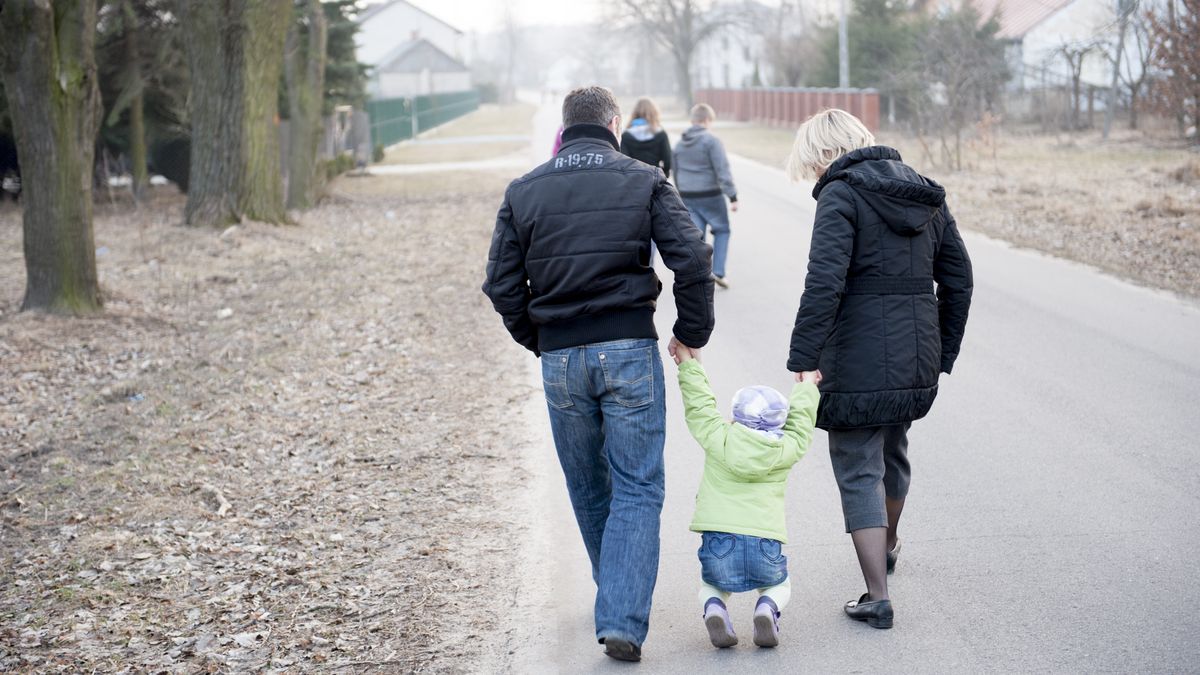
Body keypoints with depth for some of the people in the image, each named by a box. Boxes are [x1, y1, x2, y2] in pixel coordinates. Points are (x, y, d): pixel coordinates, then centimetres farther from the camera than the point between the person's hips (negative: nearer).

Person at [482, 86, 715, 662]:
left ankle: (617, 603, 31)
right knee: (637, 489, 2)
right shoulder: (644, 181, 0)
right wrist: (693, 332, 5)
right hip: (630, 352, -2)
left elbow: (502, 284, 4)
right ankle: (623, 617, -10)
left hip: (559, 359, 2)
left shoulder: (523, 192, 6)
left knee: (588, 490, 16)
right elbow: (692, 260, -8)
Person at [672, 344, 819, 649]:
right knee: (777, 585, 32)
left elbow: (699, 405, 18)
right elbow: (800, 418, 27)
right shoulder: (788, 448, 10)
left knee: (712, 586, 30)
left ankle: (713, 609, -5)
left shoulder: (718, 438, 5)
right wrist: (807, 384, 45)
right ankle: (767, 608, -3)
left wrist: (688, 365, 32)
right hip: (765, 546, 0)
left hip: (718, 540, 0)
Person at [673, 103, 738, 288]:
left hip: (687, 197, 5)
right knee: (722, 230, 12)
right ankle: (718, 272, 3)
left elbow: (676, 172, 15)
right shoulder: (711, 141, -12)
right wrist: (732, 196, -15)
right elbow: (722, 171, -17)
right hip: (710, 196, -5)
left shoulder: (679, 144, 8)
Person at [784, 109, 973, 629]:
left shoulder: (842, 194, -10)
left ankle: (877, 596, -1)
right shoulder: (926, 194, 12)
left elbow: (824, 284, -20)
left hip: (859, 360, -7)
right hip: (919, 359, 7)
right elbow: (958, 278, 14)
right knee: (893, 451, 28)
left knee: (859, 472, 1)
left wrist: (802, 361, -19)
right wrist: (943, 355, 19)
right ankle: (887, 544, 50)